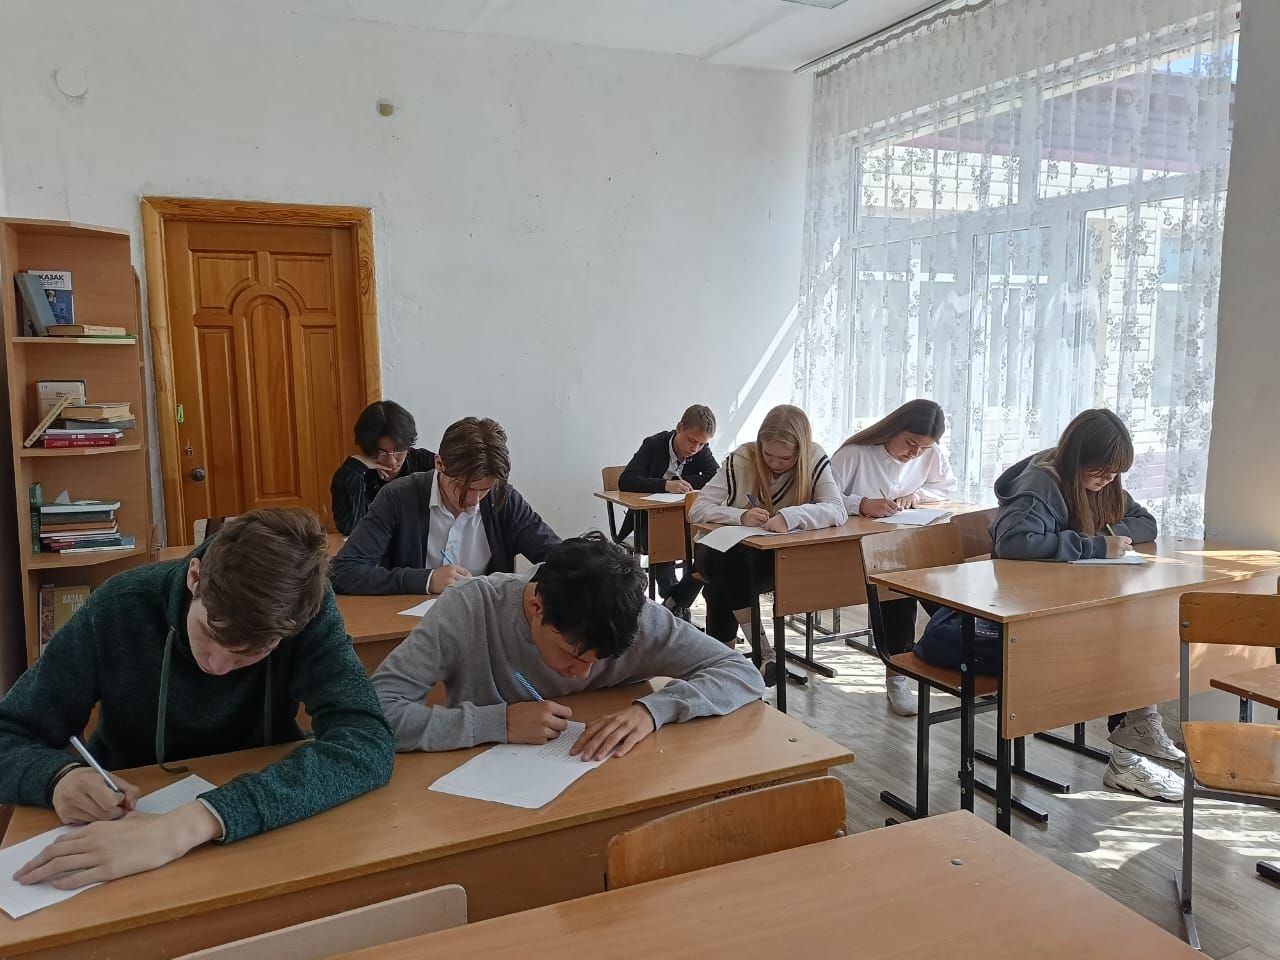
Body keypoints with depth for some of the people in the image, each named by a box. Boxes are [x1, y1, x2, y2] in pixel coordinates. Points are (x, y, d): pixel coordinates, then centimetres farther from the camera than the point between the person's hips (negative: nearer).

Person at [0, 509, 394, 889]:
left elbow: (367, 745, -33)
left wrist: (195, 822, -42)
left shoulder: (309, 611, -20)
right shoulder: (120, 607, -17)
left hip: (262, 830, 0)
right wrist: (59, 775, -28)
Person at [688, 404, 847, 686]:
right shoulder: (740, 460, -15)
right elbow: (697, 509, -18)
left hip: (780, 556, -1)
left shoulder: (815, 461, -13)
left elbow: (838, 510, -26)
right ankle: (763, 653, -23)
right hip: (725, 550, 1)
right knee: (722, 566, -34)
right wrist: (741, 516, -38)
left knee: (730, 570, -32)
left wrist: (790, 516, -44)